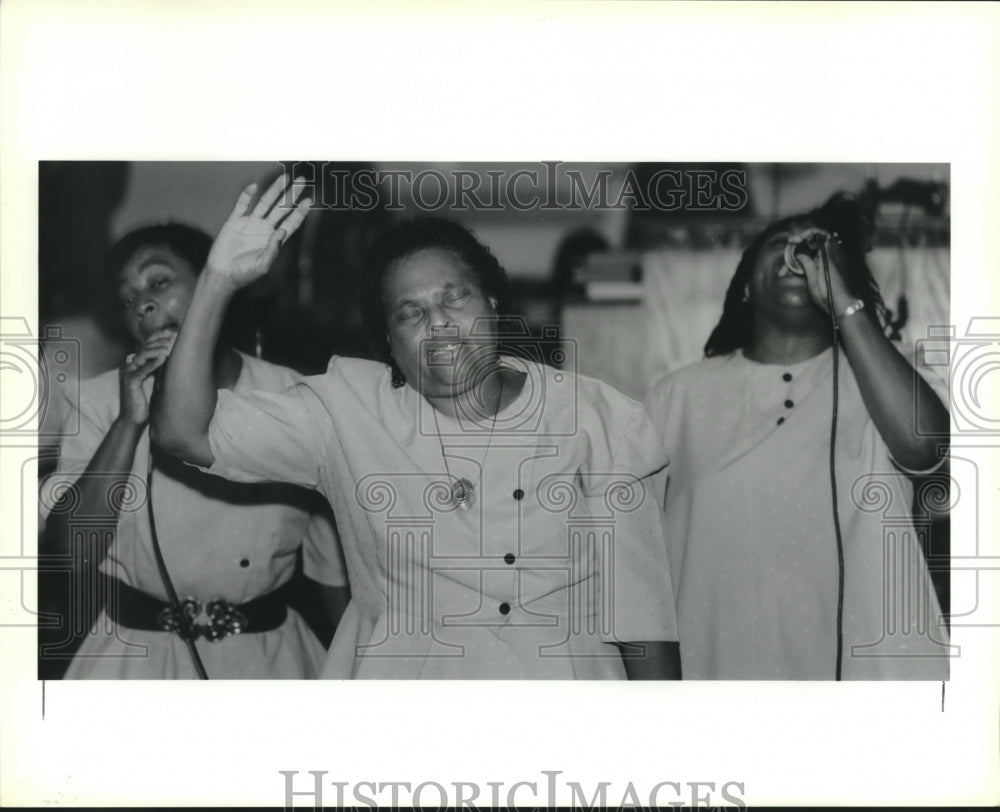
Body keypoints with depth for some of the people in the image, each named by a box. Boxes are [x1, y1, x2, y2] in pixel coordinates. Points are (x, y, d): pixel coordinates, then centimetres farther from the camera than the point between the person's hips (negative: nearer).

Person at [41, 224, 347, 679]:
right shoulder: (98, 401, -1)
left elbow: (338, 570, 4)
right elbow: (73, 555, -12)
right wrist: (129, 422, -17)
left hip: (266, 658, 0)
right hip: (139, 657, 0)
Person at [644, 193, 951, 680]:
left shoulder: (869, 379, 2)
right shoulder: (678, 396, 4)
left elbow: (922, 442, -20)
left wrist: (844, 304, -16)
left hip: (861, 666, 0)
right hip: (715, 667, 1)